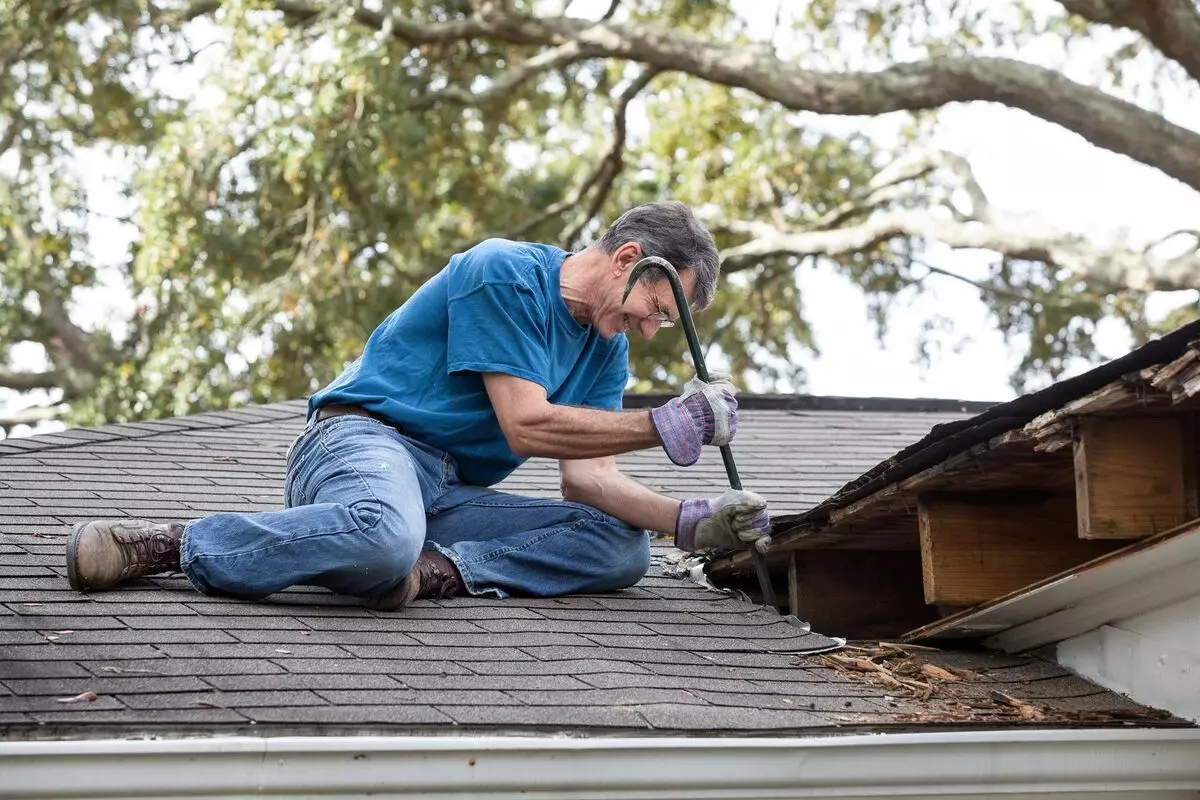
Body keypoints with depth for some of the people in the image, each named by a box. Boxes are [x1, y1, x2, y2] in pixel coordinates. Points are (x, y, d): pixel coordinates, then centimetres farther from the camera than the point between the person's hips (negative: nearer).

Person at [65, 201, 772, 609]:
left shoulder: (605, 350, 17)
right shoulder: (505, 272, -8)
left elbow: (588, 477, 7)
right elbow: (525, 426, -14)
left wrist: (690, 522, -9)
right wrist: (664, 427, -15)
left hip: (449, 494, 8)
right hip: (363, 441, -8)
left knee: (623, 548, -9)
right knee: (387, 534, -44)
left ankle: (434, 571, -26)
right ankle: (171, 543, -27)